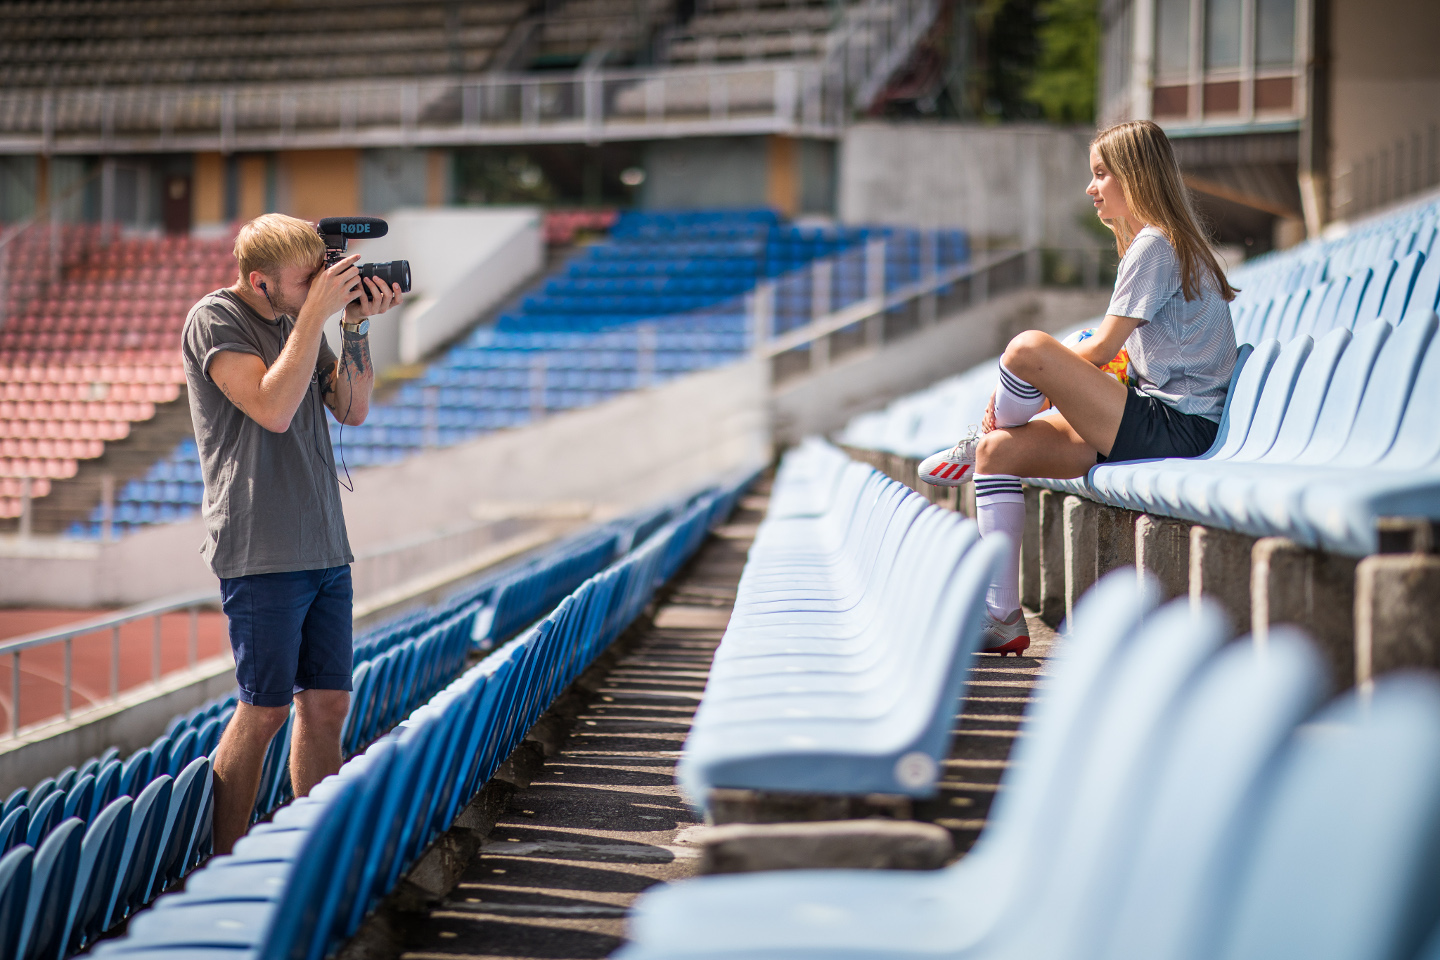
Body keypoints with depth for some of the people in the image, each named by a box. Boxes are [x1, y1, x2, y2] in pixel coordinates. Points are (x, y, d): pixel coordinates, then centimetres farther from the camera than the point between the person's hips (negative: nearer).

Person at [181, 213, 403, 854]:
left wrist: (357, 325, 2)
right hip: (262, 552, -7)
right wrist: (317, 314, -18)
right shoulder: (215, 320, -8)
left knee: (327, 702, 8)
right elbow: (273, 408, -21)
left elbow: (352, 409, 13)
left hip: (324, 546, 7)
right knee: (266, 710, -5)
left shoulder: (301, 319, 14)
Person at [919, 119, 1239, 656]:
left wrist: (1038, 377, 0)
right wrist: (1049, 386, 8)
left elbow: (1101, 350, -12)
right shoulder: (1159, 243, 23)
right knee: (1003, 449, 1)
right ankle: (1002, 618, -1)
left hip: (1176, 427, -11)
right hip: (1158, 421, 11)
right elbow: (1117, 355, 20)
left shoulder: (1155, 243, -9)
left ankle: (977, 446, 7)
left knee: (1027, 348, -25)